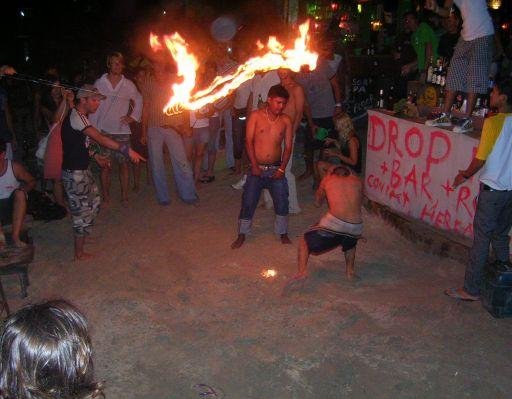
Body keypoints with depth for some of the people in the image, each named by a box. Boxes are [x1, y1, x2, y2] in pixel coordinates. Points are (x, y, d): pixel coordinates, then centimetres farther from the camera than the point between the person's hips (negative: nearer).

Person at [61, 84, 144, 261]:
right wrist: (126, 150, -32)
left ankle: (82, 236, 38)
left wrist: (94, 154, 8)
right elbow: (100, 138, -30)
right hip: (75, 173, -10)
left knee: (93, 203, 21)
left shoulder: (79, 116, 11)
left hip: (82, 169, 10)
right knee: (83, 210, 1)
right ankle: (79, 253, 14)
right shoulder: (76, 116, -21)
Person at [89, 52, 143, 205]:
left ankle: (124, 196, 12)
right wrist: (93, 129, -2)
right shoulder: (99, 83, 2)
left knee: (123, 164, 2)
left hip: (122, 131, 1)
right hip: (103, 131, -1)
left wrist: (133, 117, 7)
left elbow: (138, 100, 20)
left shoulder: (128, 85, 4)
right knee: (105, 165, 1)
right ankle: (106, 197, 10)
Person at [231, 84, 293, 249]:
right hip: (257, 168, -1)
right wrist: (254, 165, -12)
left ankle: (283, 233, 22)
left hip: (276, 169, 1)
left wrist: (282, 168, -7)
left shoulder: (286, 120, 0)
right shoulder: (256, 116, -5)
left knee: (282, 202, 2)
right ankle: (242, 235, 18)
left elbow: (288, 146, 2)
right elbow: (249, 141, -7)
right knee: (248, 202, 2)